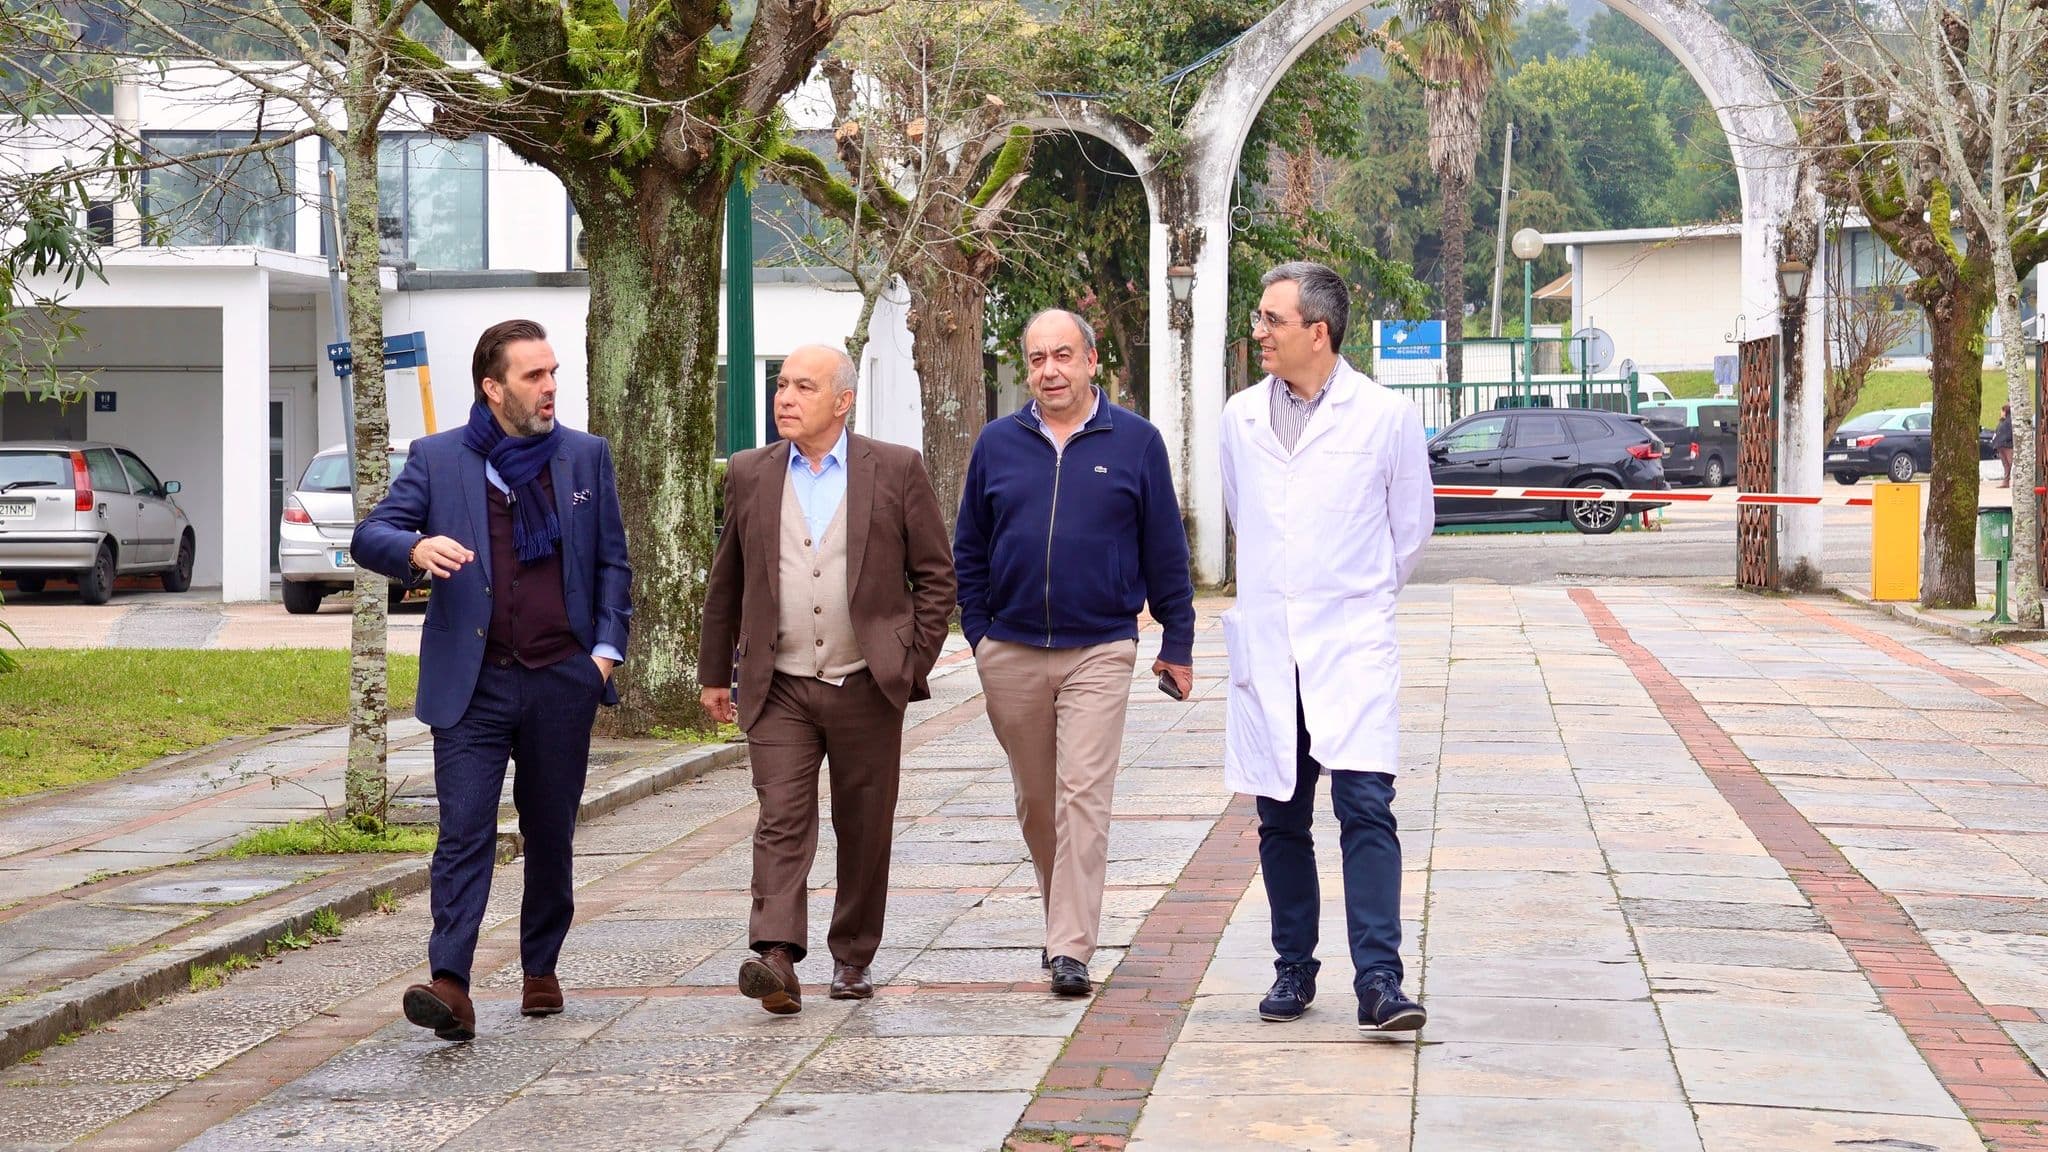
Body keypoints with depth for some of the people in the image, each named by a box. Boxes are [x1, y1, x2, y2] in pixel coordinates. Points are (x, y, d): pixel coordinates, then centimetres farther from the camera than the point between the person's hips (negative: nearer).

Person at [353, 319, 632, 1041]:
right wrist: (416, 549, -23)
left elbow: (613, 563, 13)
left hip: (562, 682, 2)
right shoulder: (437, 459, 4)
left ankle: (541, 970, 26)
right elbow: (369, 538, -1)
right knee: (464, 832, -12)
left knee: (551, 836, 11)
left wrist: (607, 648, 2)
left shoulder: (586, 457, 10)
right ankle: (450, 985, -19)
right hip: (473, 683, -2)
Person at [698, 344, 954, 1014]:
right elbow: (726, 583, 14)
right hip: (778, 689, 1)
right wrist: (715, 673, 14)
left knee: (865, 831, 7)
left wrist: (914, 663, -2)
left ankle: (853, 958, 21)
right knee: (782, 820, -11)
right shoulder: (750, 475, 7)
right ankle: (776, 957, -19)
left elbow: (935, 574, 4)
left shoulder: (896, 470, 0)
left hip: (867, 686, -1)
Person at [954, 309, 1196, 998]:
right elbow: (970, 548, 14)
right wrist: (978, 631, 6)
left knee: (1084, 797, -11)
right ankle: (1065, 918, 30)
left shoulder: (1135, 442, 2)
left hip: (1100, 652, -3)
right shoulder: (998, 445, 7)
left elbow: (1165, 550, 5)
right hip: (1011, 654, 3)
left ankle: (1071, 950, -12)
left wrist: (1177, 643, 5)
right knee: (1035, 802, 12)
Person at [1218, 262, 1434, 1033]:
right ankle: (1293, 970, 20)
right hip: (1265, 644, 4)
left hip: (1352, 643, -3)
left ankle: (1378, 982, -13)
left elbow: (1412, 524, 10)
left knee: (1366, 808, -13)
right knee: (1280, 820, 9)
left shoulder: (1385, 415, -2)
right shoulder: (1239, 418, 8)